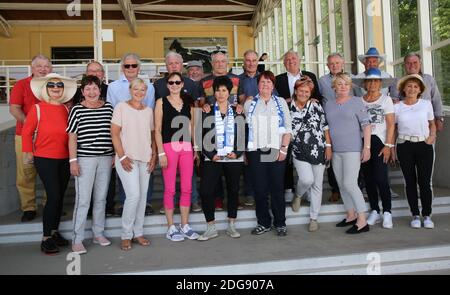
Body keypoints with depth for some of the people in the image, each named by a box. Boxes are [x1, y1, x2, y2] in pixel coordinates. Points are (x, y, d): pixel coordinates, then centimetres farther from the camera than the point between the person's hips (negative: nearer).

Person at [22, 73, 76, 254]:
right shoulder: (38, 108, -7)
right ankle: (46, 239, 4)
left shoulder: (66, 109, 5)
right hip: (45, 159, -5)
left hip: (64, 159, 5)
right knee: (54, 196, -9)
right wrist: (28, 152, 1)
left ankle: (54, 232, 27)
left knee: (60, 197, 11)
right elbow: (26, 132, -2)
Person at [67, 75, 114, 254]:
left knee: (101, 198, 11)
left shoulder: (108, 107, 8)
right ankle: (77, 240, 7)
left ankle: (99, 234, 24)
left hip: (106, 158, 4)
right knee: (83, 200, -4)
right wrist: (73, 160, -7)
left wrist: (115, 155, 9)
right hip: (85, 159, -3)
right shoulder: (77, 109, -1)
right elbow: (72, 137, -1)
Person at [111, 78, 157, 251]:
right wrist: (122, 157, -11)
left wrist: (154, 156, 4)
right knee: (134, 195, -12)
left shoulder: (149, 110, 13)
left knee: (142, 196, 6)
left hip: (145, 159, 5)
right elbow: (114, 134, -5)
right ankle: (126, 235, 4)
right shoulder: (121, 107, 0)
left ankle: (138, 233, 18)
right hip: (127, 158, -4)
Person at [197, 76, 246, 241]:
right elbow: (202, 136, 2)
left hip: (234, 158, 1)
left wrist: (237, 153, -7)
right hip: (212, 158, -1)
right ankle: (211, 228, 5)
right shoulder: (207, 113, 6)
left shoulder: (237, 113, 9)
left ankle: (231, 226, 23)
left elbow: (243, 135, 7)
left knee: (233, 190, 8)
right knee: (206, 191, -8)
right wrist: (210, 155, -9)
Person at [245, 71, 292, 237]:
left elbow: (288, 127, 6)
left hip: (276, 151, 0)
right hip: (256, 151, 1)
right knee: (259, 189, 3)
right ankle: (264, 223, 15)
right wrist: (243, 150, 1)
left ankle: (280, 223, 12)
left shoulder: (281, 102, 11)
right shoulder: (249, 104, 12)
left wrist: (284, 148, -5)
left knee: (277, 188, 1)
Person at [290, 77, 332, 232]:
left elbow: (325, 127, 5)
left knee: (317, 184, 6)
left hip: (318, 151, 1)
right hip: (299, 152, -1)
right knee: (307, 179, -20)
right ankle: (298, 195, 17)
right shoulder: (288, 108, 2)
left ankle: (314, 218, 20)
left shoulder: (316, 106, 3)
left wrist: (328, 146, 0)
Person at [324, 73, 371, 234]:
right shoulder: (329, 104, 11)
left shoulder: (357, 102, -2)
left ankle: (362, 221, -3)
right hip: (335, 151, 6)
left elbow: (366, 125, -6)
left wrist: (367, 147, -13)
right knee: (342, 185, 10)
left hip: (353, 149, -5)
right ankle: (351, 215, 24)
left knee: (349, 184, -12)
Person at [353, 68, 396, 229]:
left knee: (381, 178, -10)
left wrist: (388, 145, -8)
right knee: (368, 179, 7)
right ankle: (375, 211, 19)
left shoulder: (386, 99, 5)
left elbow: (391, 124, 0)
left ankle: (387, 213, 4)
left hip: (379, 141, -3)